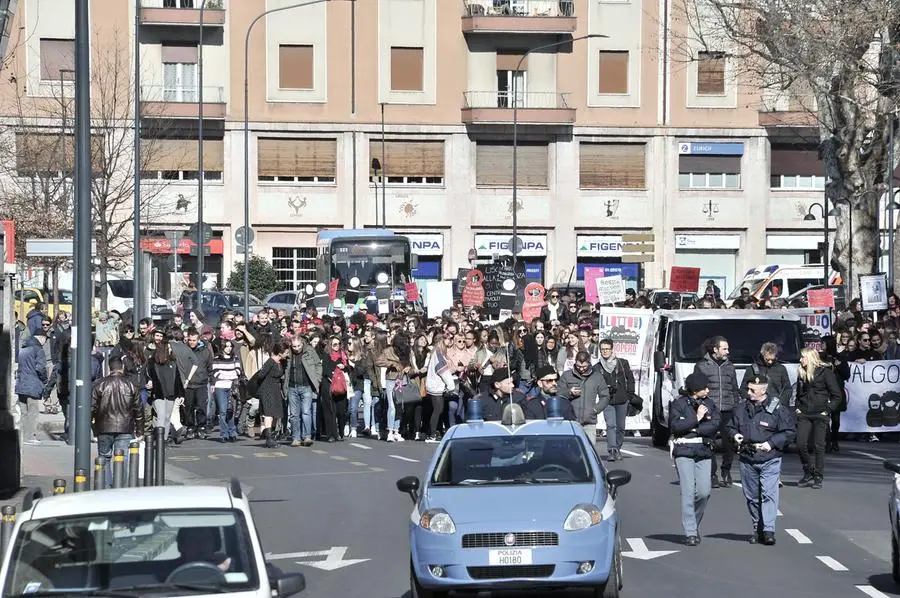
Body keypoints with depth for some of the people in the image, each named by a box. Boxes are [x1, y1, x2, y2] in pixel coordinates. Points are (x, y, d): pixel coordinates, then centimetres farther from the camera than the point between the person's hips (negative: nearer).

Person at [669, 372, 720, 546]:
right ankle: (690, 533, -6)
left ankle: (694, 523, 22)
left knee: (704, 492, -3)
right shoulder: (679, 404, 0)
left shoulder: (708, 403, 10)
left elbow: (716, 424, -2)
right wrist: (696, 419, -11)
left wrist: (693, 430, -10)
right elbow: (675, 426, -12)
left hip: (704, 452, 4)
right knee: (688, 491, -8)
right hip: (684, 453, -4)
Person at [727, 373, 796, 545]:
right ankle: (757, 529, 21)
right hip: (747, 460, 5)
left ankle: (768, 530, -17)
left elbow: (790, 433, -4)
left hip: (769, 460, -5)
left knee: (769, 493, -14)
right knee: (751, 496, 10)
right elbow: (730, 426, 22)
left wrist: (771, 443, -14)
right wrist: (734, 435, 0)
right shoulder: (741, 408, 9)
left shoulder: (778, 409, -6)